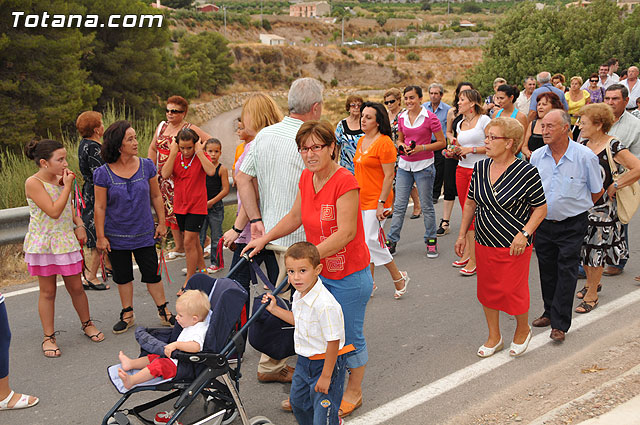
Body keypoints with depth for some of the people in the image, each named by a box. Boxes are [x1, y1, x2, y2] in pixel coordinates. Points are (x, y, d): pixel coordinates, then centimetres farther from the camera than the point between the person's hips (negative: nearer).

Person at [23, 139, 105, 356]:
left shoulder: (61, 179, 4)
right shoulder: (33, 183, -16)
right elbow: (54, 211, -23)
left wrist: (79, 224, 4)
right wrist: (67, 186, -19)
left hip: (66, 241, 5)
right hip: (43, 243, -5)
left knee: (76, 287, 11)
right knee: (48, 291, 5)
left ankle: (87, 324, 31)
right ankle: (49, 337, 17)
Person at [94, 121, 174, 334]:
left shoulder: (147, 166, -5)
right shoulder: (103, 173, -11)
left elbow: (156, 196, 6)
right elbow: (100, 207, -7)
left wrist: (161, 222, 6)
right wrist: (100, 236, -6)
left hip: (144, 234, 1)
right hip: (116, 236, -1)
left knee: (152, 274, 7)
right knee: (123, 276, 13)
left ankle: (163, 311, 24)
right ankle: (127, 314, 30)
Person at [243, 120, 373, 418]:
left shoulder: (345, 181, -22)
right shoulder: (307, 178, 2)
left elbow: (345, 233, -27)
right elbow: (295, 217, 16)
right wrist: (264, 239, 13)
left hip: (349, 276, -7)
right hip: (319, 273, 7)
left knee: (350, 336, 10)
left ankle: (353, 393, 30)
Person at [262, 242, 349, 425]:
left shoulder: (326, 305, -31)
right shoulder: (299, 295, -4)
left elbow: (333, 342, -26)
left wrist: (326, 376, -21)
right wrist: (274, 309, 12)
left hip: (327, 362, -9)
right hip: (304, 360, 9)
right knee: (298, 402, 25)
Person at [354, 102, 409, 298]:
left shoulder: (384, 143, -13)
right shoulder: (361, 141, 12)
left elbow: (389, 176, -15)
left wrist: (382, 203, -19)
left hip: (376, 202, -8)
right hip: (361, 201, 8)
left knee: (372, 242, -8)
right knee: (365, 243, 11)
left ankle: (399, 277, 12)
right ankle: (369, 284, 21)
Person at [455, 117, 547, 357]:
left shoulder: (527, 172, -14)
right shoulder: (480, 168, 1)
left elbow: (540, 209, -7)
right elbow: (470, 203, 11)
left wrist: (524, 234, -18)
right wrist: (462, 234, 10)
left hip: (513, 246, -5)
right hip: (484, 243, 5)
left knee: (513, 291, 4)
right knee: (487, 290, 14)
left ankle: (522, 331, 34)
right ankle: (494, 337, 33)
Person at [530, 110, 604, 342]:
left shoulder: (585, 156, -13)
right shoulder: (536, 157, -2)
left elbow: (597, 192, 1)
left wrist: (575, 208, 7)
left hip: (572, 225, -4)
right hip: (543, 224, 4)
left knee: (566, 273, 0)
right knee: (547, 270, 14)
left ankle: (559, 324, 8)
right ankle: (550, 312, 32)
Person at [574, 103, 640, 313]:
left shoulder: (612, 146, -16)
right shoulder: (584, 144, 4)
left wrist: (614, 186, -18)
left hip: (601, 207, -6)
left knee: (596, 249, 3)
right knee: (583, 247, 15)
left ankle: (592, 294, 17)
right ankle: (591, 282, 37)